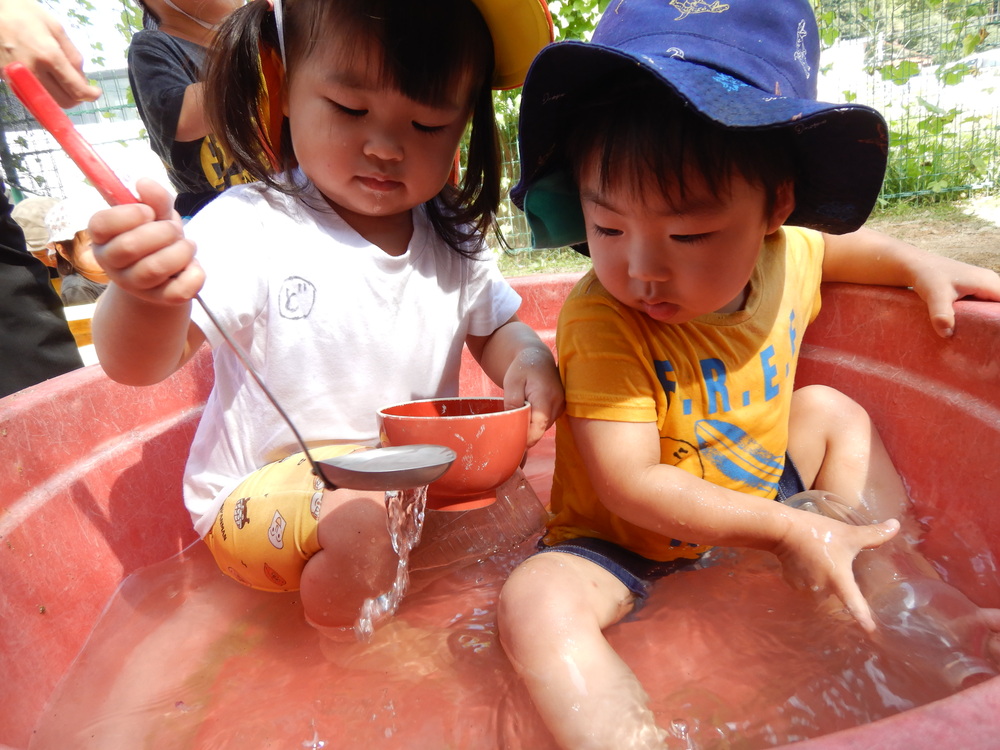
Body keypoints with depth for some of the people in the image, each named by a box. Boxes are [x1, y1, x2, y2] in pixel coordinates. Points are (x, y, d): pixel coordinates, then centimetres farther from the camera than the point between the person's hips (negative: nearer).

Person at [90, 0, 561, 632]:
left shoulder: (454, 242, 0)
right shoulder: (252, 227, -15)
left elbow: (494, 329, 14)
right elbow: (141, 365, -20)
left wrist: (528, 358, -10)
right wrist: (149, 295, -43)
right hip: (263, 495, -5)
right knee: (359, 516, -31)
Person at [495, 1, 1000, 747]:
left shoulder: (783, 259, -10)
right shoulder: (601, 321, -31)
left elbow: (838, 243, 17)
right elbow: (630, 485, -32)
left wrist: (921, 265, 1)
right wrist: (791, 529, -29)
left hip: (758, 499, 7)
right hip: (628, 546, -6)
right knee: (536, 603, -33)